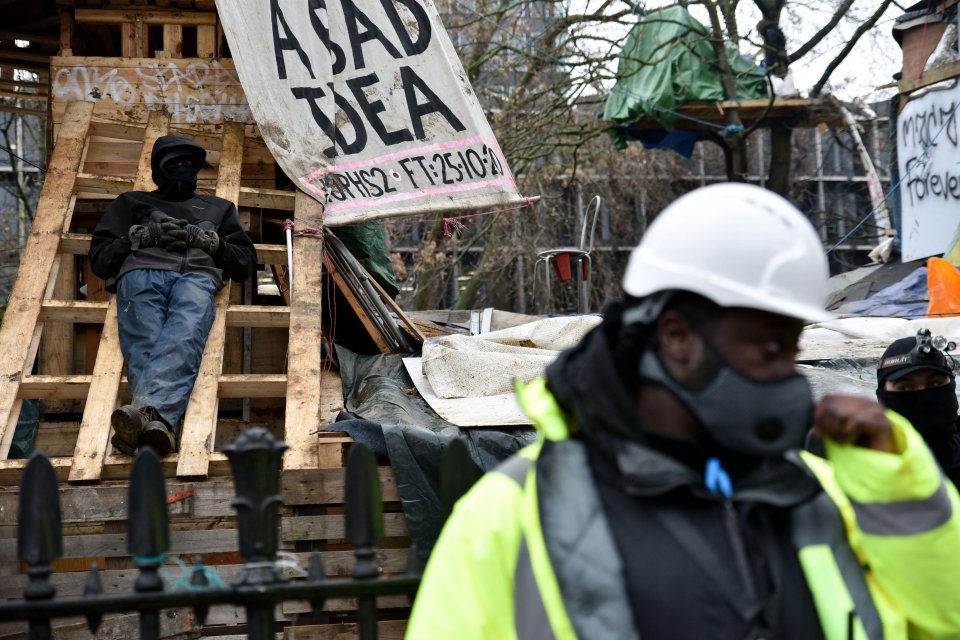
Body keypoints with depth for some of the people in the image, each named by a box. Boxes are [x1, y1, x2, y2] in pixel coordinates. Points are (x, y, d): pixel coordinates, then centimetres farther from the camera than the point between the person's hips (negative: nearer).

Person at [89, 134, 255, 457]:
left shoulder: (218, 208, 37)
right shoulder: (132, 202, 35)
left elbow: (245, 262, 26)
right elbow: (100, 258, 24)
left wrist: (208, 240, 8)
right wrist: (140, 236, 6)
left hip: (197, 276, 0)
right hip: (141, 271, 1)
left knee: (183, 339, -36)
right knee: (144, 342, -33)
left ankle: (145, 410, -61)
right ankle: (159, 421, -58)